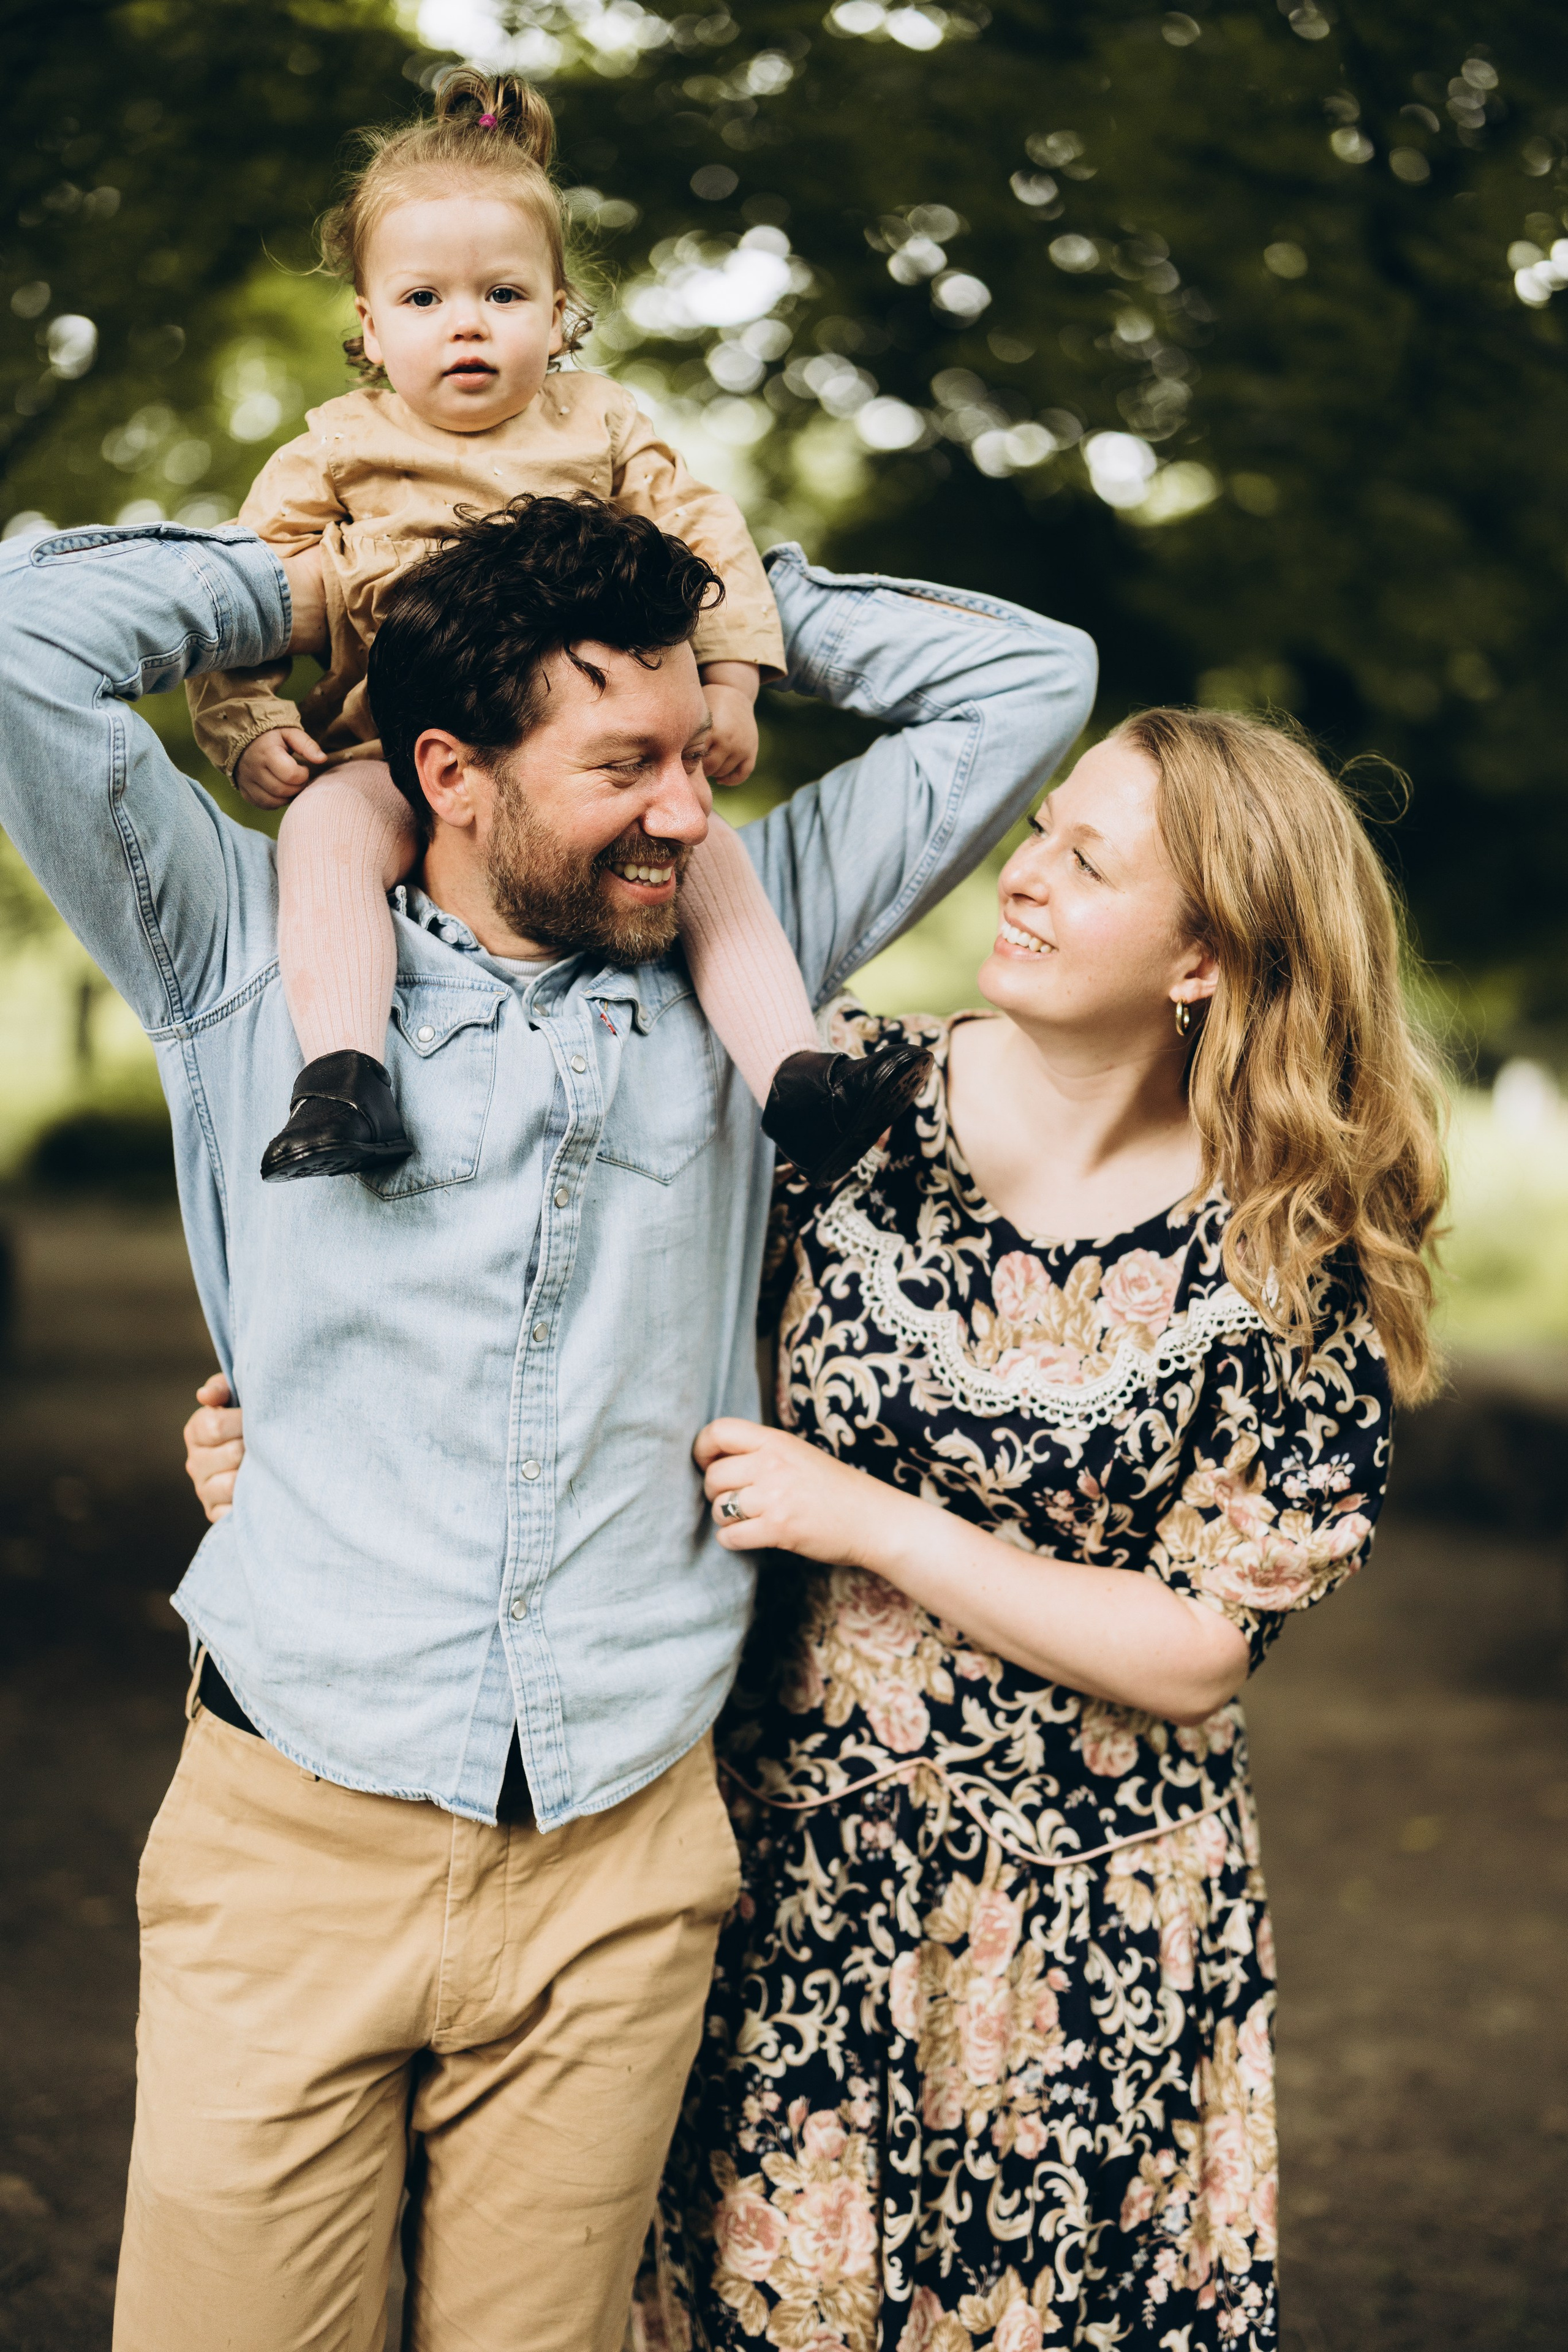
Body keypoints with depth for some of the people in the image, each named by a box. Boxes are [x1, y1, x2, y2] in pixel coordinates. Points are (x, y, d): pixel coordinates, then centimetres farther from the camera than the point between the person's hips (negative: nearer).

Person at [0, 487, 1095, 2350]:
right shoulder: (254, 957, 1)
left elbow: (1027, 677, 12)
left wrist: (719, 599, 9)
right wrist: (315, 588, 4)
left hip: (620, 1870, 2)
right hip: (294, 1845, -2)